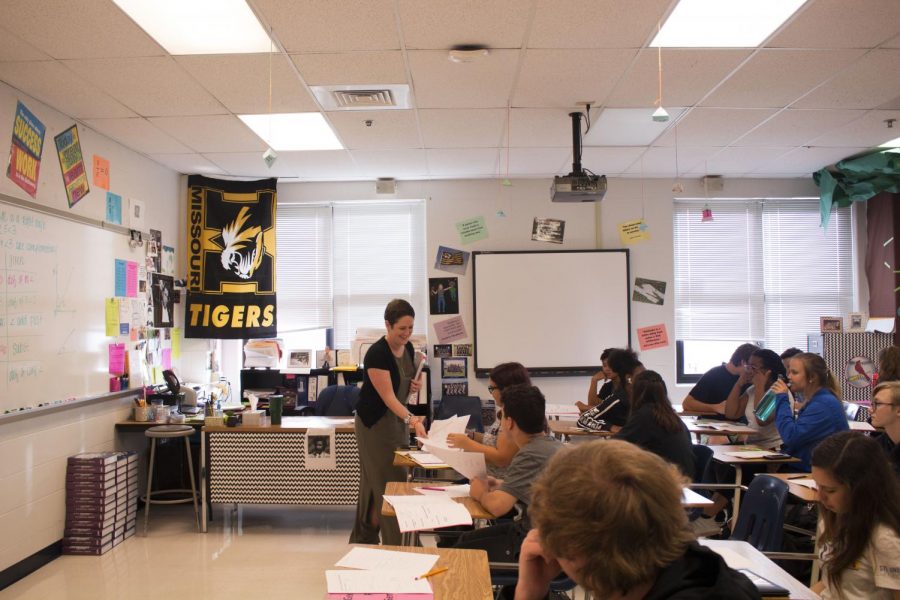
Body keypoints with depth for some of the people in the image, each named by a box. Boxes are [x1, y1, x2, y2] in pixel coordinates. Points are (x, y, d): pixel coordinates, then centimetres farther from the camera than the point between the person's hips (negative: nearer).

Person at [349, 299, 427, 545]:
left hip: (398, 421, 8)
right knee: (389, 483, -5)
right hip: (375, 424, -8)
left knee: (373, 483, 15)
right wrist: (412, 419, -39)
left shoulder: (408, 348, 1)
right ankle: (398, 545, 2)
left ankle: (362, 539, 27)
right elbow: (388, 397, -26)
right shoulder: (377, 354, -23)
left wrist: (414, 387, -7)